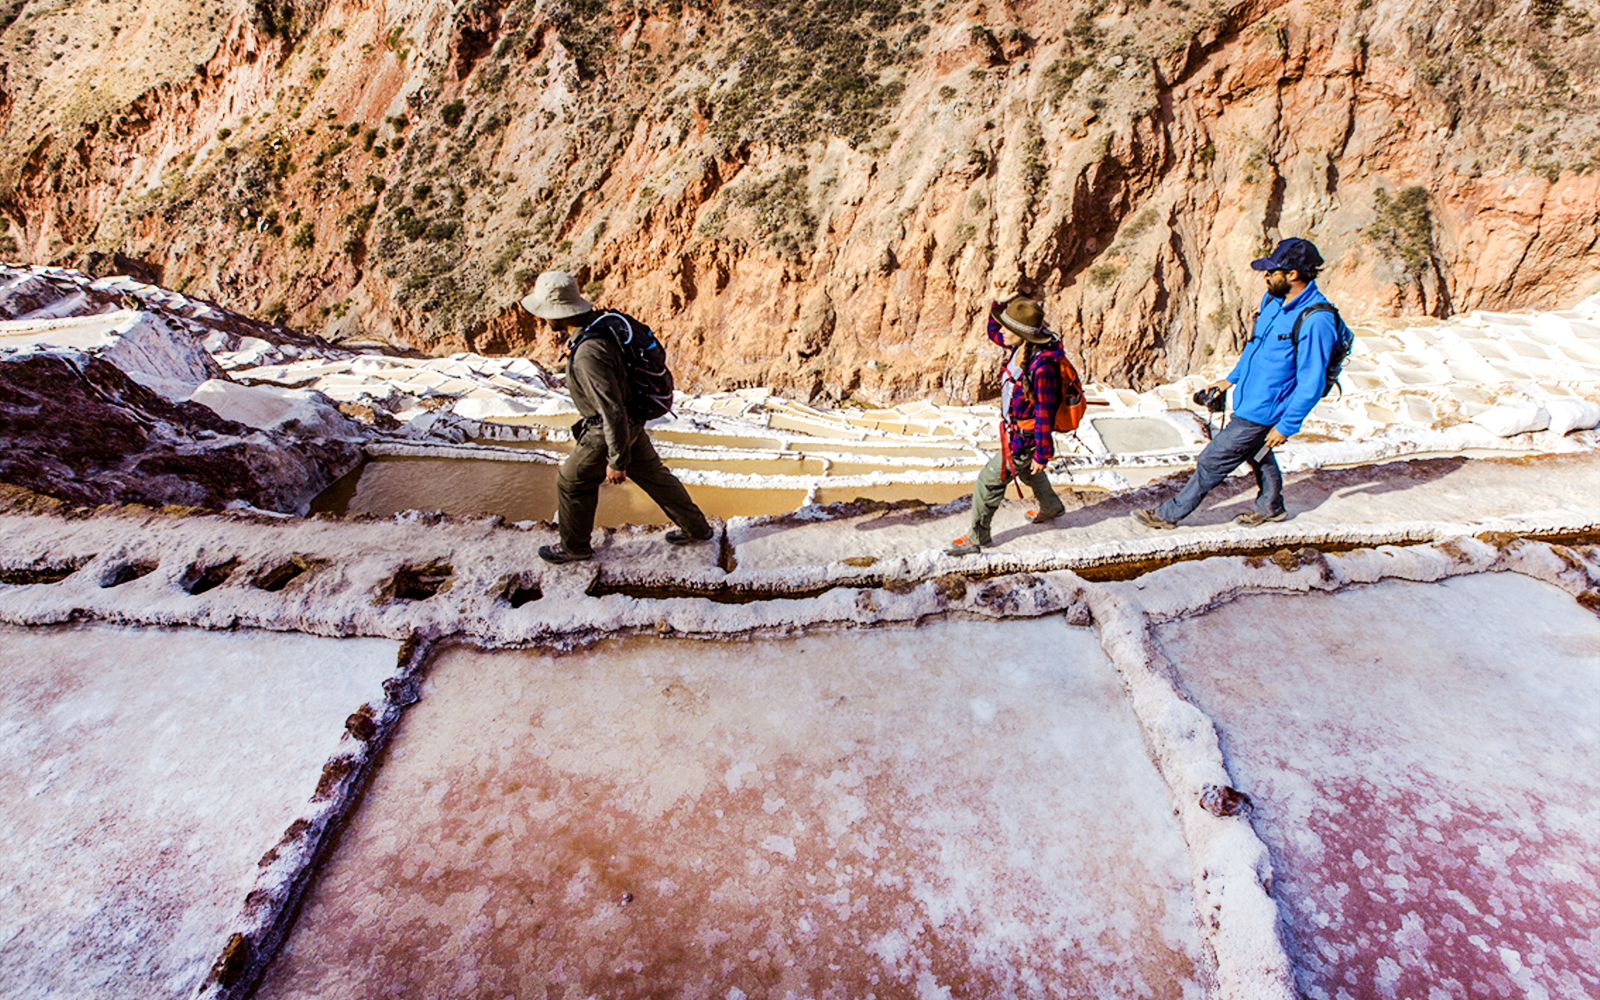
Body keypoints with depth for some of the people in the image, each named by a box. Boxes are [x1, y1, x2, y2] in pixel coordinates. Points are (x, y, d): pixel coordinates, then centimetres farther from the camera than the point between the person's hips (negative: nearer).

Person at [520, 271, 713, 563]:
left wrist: (616, 460, -22)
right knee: (653, 475, 21)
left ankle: (574, 547, 33)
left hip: (609, 432, -9)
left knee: (572, 484, 13)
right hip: (633, 422, 9)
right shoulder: (605, 319, -7)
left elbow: (612, 411, -33)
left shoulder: (588, 354, -35)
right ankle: (695, 528, 34)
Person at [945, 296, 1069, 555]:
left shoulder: (1042, 366, -33)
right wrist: (997, 306, -7)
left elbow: (1045, 414, -26)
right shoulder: (1019, 347, -9)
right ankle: (1052, 507, 61)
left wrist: (1042, 454, -19)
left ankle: (977, 538, 18)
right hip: (1014, 430, 9)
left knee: (989, 482, 0)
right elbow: (994, 333, 13)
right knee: (1028, 473, 33)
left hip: (1025, 439, -9)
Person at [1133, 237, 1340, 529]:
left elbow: (1311, 384, -23)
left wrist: (1287, 426, -19)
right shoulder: (1273, 299, 0)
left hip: (1261, 411, -9)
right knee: (1258, 456, 27)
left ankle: (1170, 513, 12)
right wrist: (1232, 379, 19)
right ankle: (1271, 506, 48)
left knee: (1213, 461, -1)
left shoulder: (1316, 320, -27)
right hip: (1249, 399, 9)